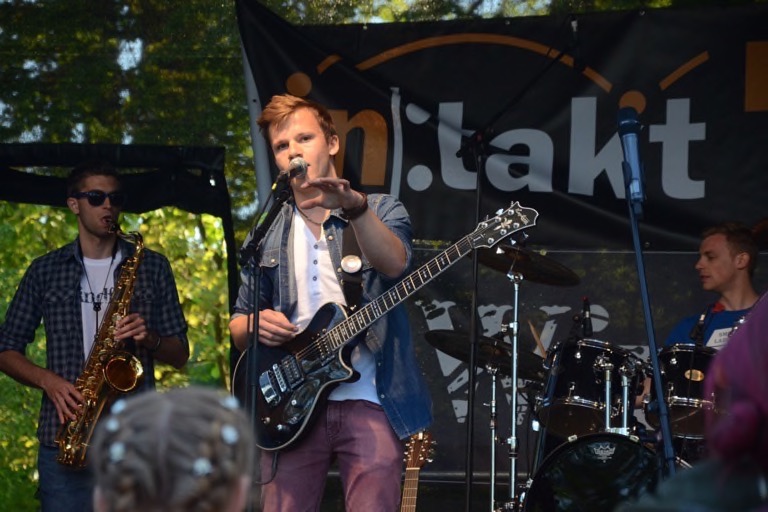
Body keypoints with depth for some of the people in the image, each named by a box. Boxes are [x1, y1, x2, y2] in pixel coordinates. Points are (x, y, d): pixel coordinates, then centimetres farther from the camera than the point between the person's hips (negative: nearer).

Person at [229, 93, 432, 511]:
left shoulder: (381, 211, 6)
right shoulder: (266, 234, 15)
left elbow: (395, 264, -17)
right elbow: (238, 327, 17)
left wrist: (353, 206, -33)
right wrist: (255, 324, -7)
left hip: (367, 401, -3)